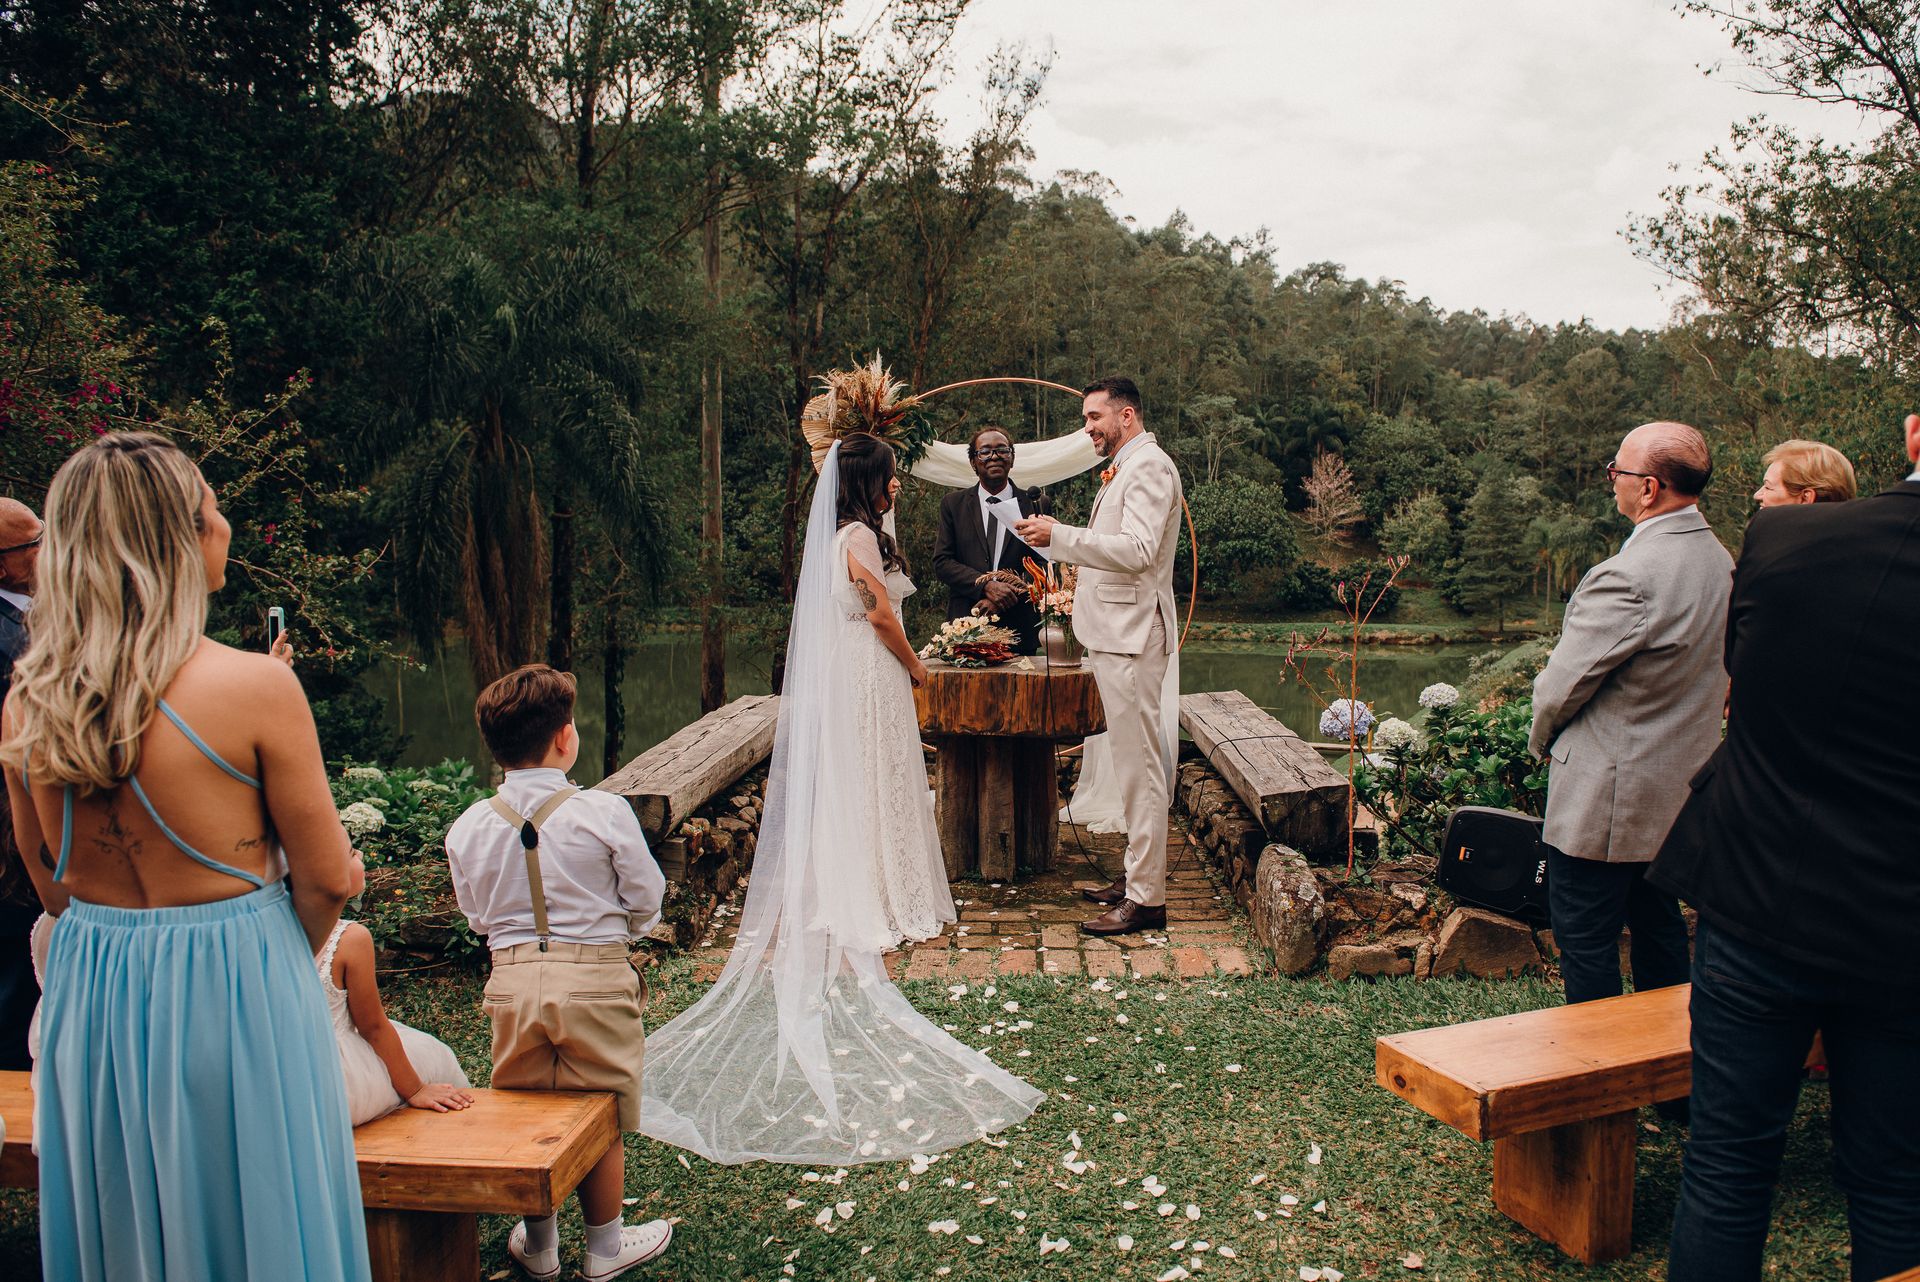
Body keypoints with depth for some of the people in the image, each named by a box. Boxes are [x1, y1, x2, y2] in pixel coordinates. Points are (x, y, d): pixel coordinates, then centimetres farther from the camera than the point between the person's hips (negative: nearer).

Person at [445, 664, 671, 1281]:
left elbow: (477, 916, 10)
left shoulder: (468, 827, -3)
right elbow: (646, 903, -3)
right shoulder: (604, 812, -13)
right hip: (596, 980, -3)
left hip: (511, 981, 3)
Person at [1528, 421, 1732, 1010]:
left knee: (1586, 941, 5)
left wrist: (1543, 738, 2)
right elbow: (1707, 675, 12)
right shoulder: (1720, 560, 3)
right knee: (1658, 925, 22)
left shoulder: (1628, 575, -26)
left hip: (1607, 798, -9)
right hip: (1681, 788, 9)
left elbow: (1563, 683, -19)